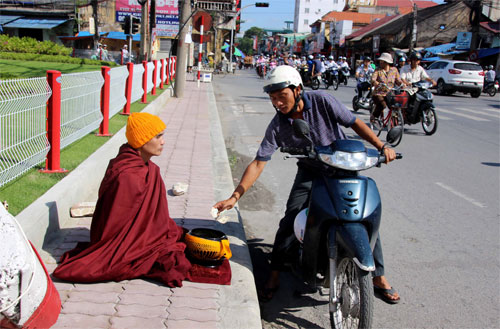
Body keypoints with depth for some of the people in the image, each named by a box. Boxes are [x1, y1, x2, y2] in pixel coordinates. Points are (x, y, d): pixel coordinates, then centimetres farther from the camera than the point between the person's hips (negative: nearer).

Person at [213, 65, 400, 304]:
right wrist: (234, 197, -28)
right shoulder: (277, 126, -16)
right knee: (289, 221, -13)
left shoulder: (321, 101, -19)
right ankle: (274, 277, 6)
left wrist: (382, 146, -20)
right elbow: (258, 163, -19)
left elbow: (354, 123, -9)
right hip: (309, 173, 1)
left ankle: (379, 276, 13)